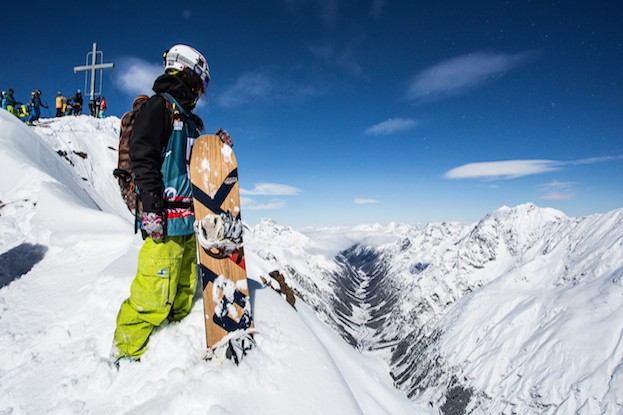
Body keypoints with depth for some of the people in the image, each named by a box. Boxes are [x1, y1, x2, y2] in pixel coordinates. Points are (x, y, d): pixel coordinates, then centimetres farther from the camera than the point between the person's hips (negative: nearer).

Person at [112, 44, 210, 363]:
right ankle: (126, 350, 13)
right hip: (166, 220, -9)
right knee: (153, 292, -6)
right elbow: (142, 158, -16)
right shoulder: (159, 106, -5)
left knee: (185, 289, 14)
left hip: (188, 220, 9)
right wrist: (152, 205, -21)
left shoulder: (190, 119, 23)